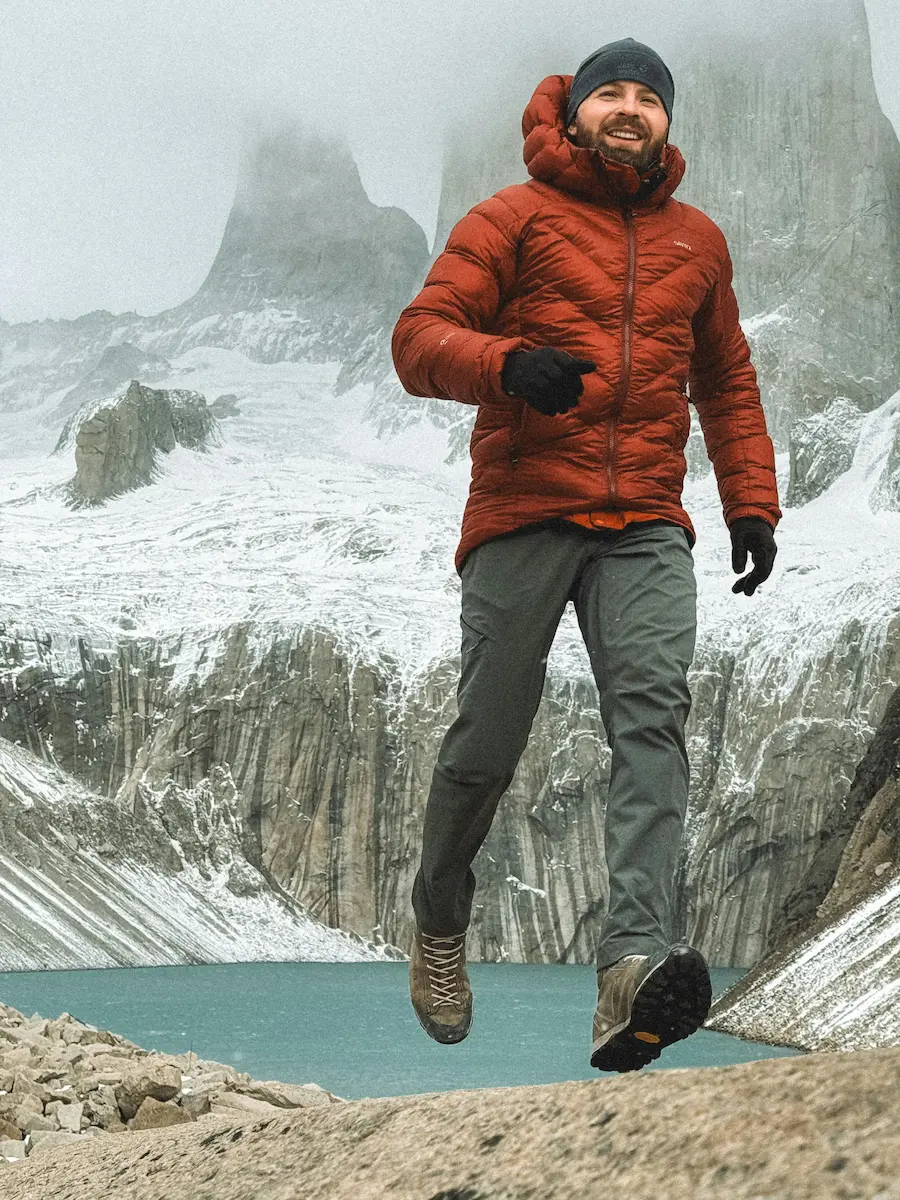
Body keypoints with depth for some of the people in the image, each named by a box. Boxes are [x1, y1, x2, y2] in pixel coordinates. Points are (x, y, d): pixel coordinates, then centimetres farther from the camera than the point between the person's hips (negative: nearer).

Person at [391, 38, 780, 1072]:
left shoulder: (697, 242, 19)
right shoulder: (515, 219, 6)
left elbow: (726, 383, 29)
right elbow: (419, 340, -1)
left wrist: (751, 501, 17)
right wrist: (505, 364, -22)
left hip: (646, 529, 3)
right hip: (523, 518, -2)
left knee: (652, 715, -19)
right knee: (487, 742, -1)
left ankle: (633, 967, -31)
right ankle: (439, 922, 26)